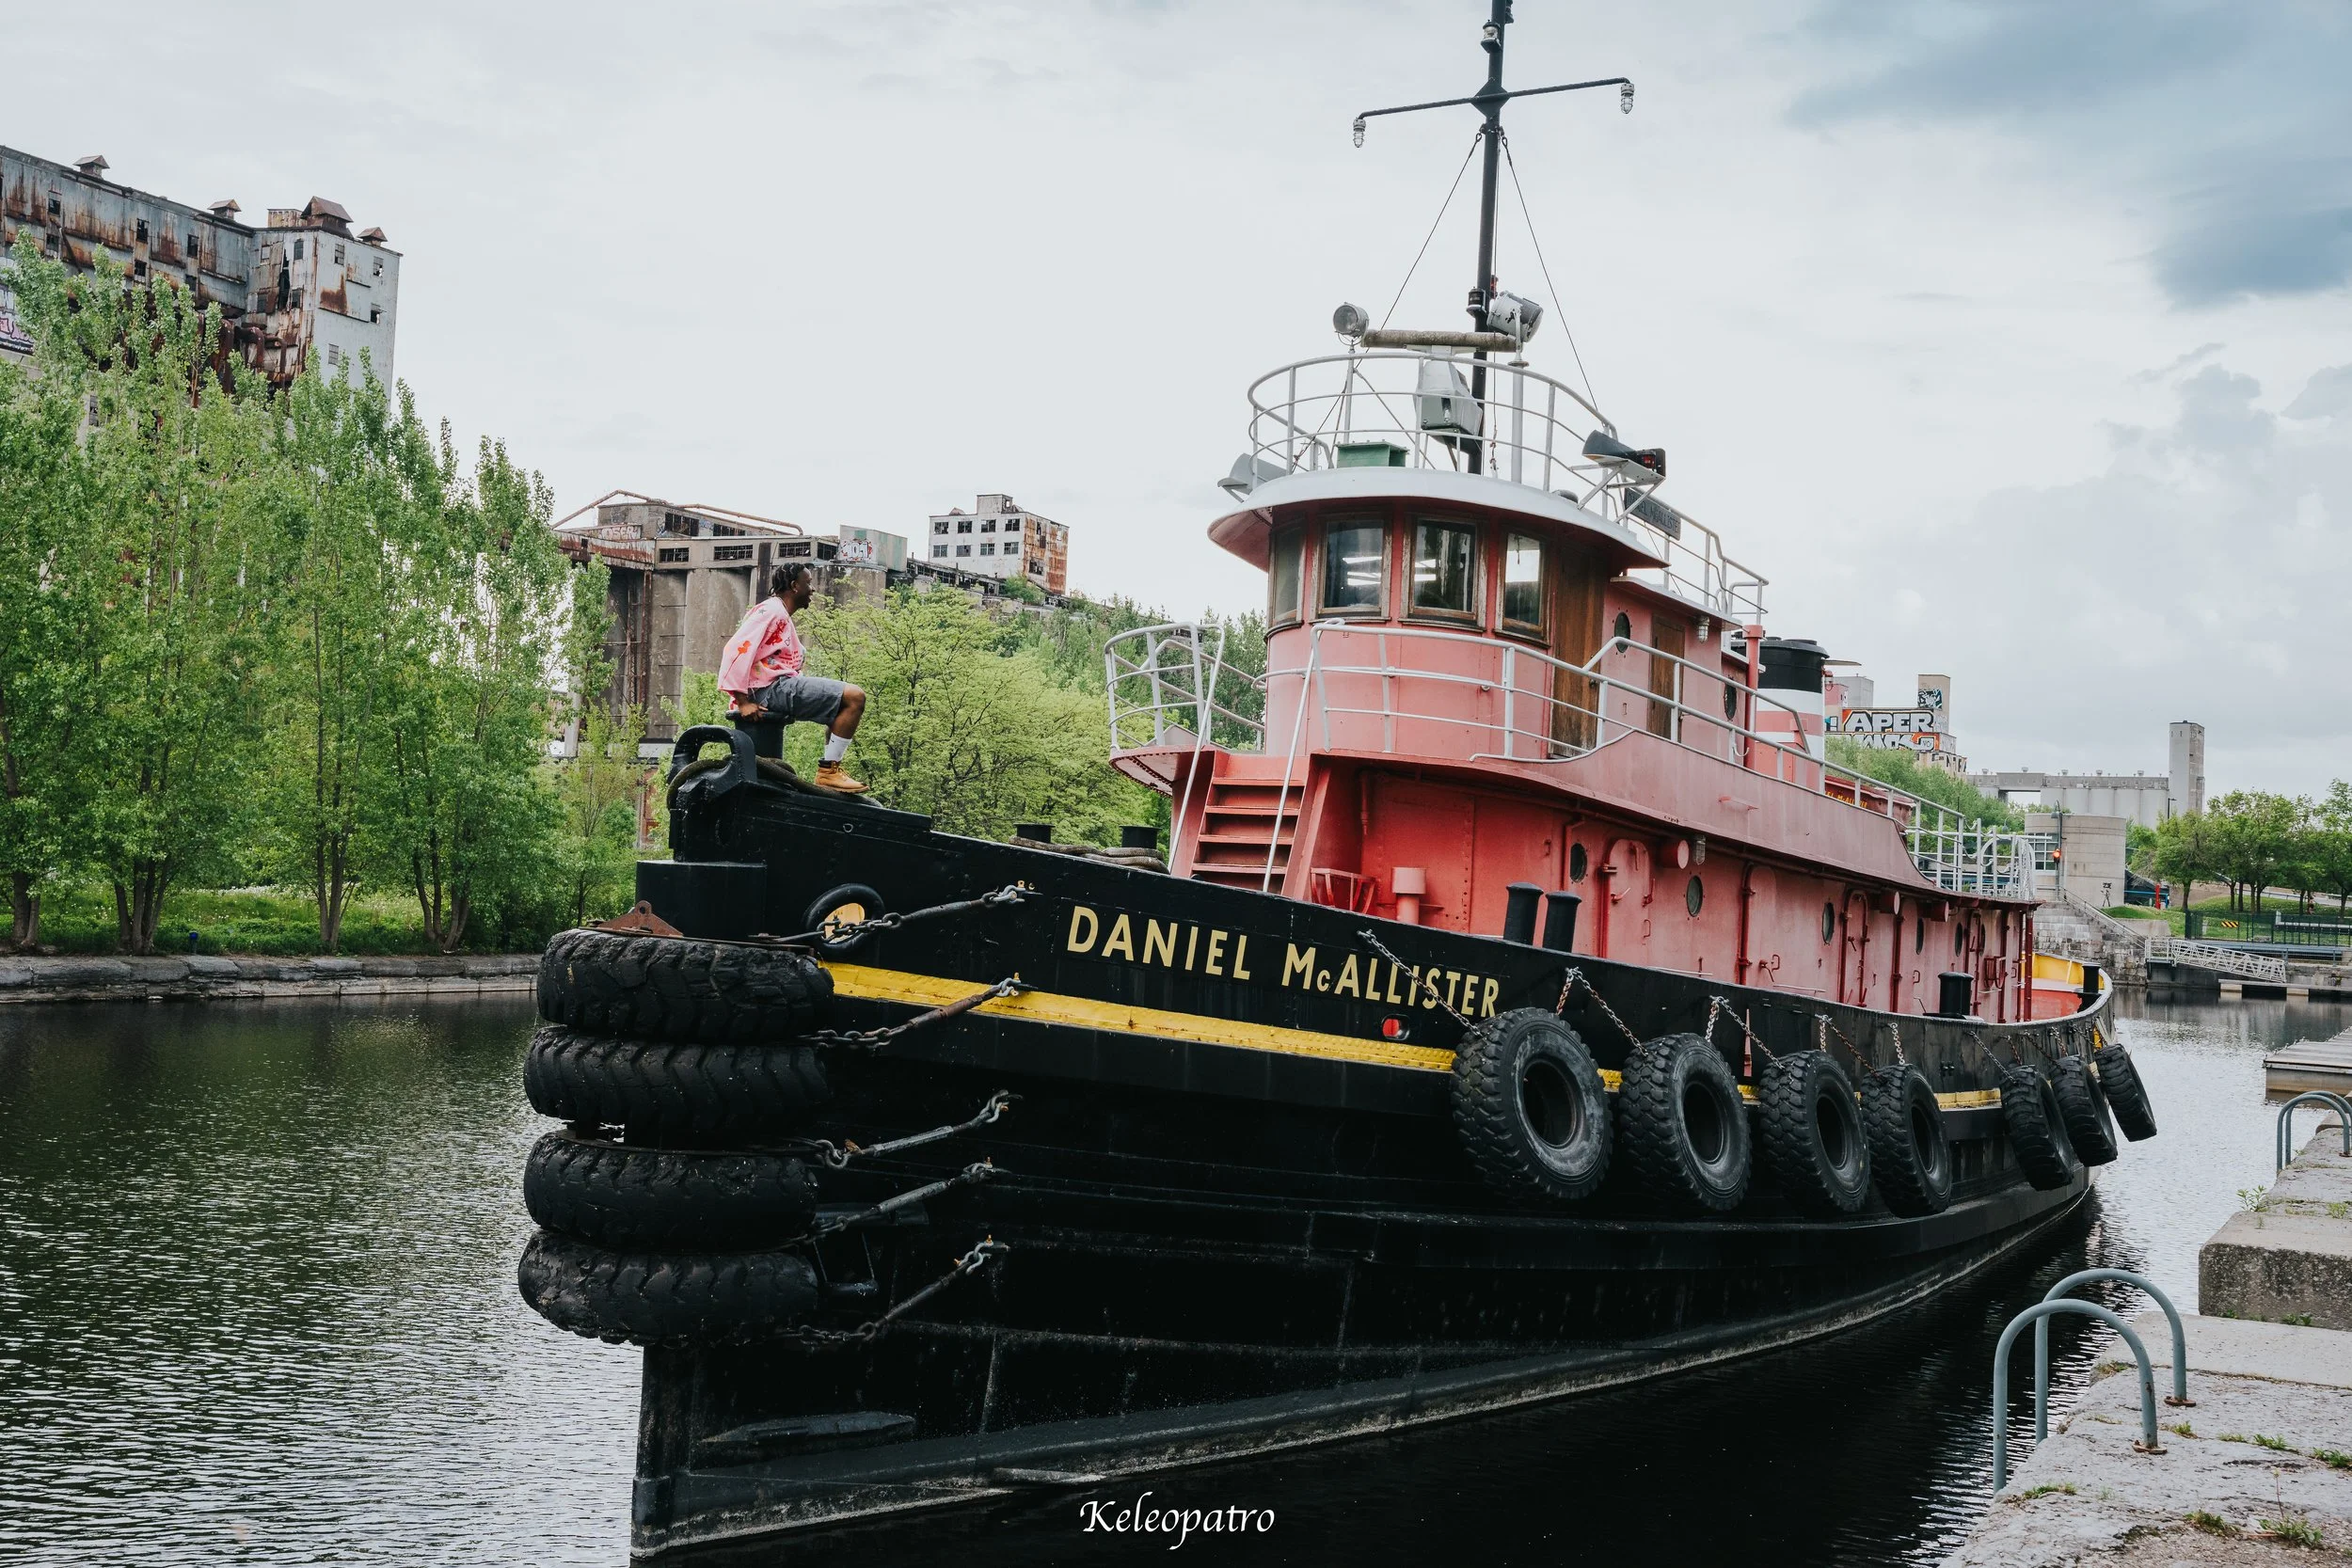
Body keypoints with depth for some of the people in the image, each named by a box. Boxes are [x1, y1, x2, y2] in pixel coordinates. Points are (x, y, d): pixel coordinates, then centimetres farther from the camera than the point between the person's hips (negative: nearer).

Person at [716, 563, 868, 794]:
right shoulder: (771, 610, -5)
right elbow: (738, 649, -17)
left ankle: (831, 768, 10)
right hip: (772, 688, -11)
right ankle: (829, 771, -18)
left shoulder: (782, 616, 26)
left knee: (844, 703, 21)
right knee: (854, 697, -17)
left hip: (781, 687, 11)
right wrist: (742, 701, -23)